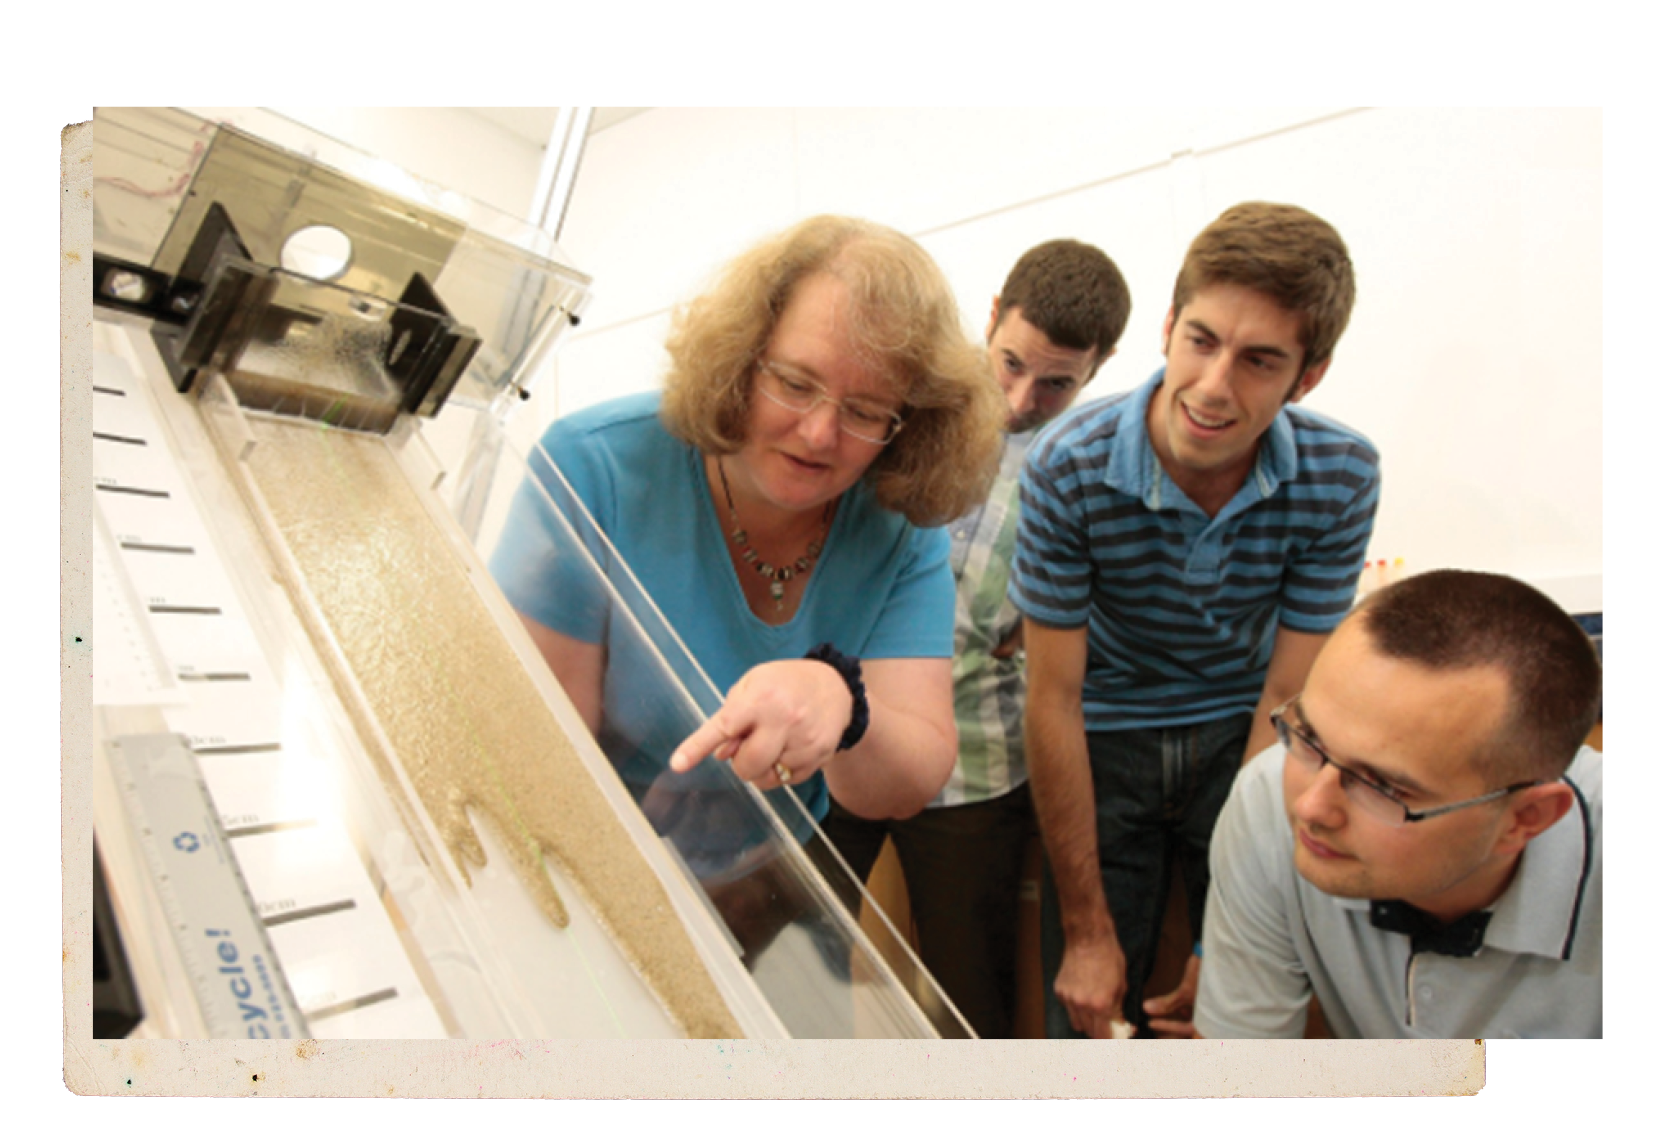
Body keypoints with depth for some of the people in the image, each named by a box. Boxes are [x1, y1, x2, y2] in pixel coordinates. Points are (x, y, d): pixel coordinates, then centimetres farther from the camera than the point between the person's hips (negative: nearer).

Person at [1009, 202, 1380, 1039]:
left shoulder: (1340, 477, -17)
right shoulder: (1068, 468, -23)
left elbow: (1286, 701, -12)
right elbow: (1054, 700, -18)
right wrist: (1086, 927, -13)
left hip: (1239, 740, 2)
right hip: (1106, 743, -1)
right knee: (1092, 1017, 7)